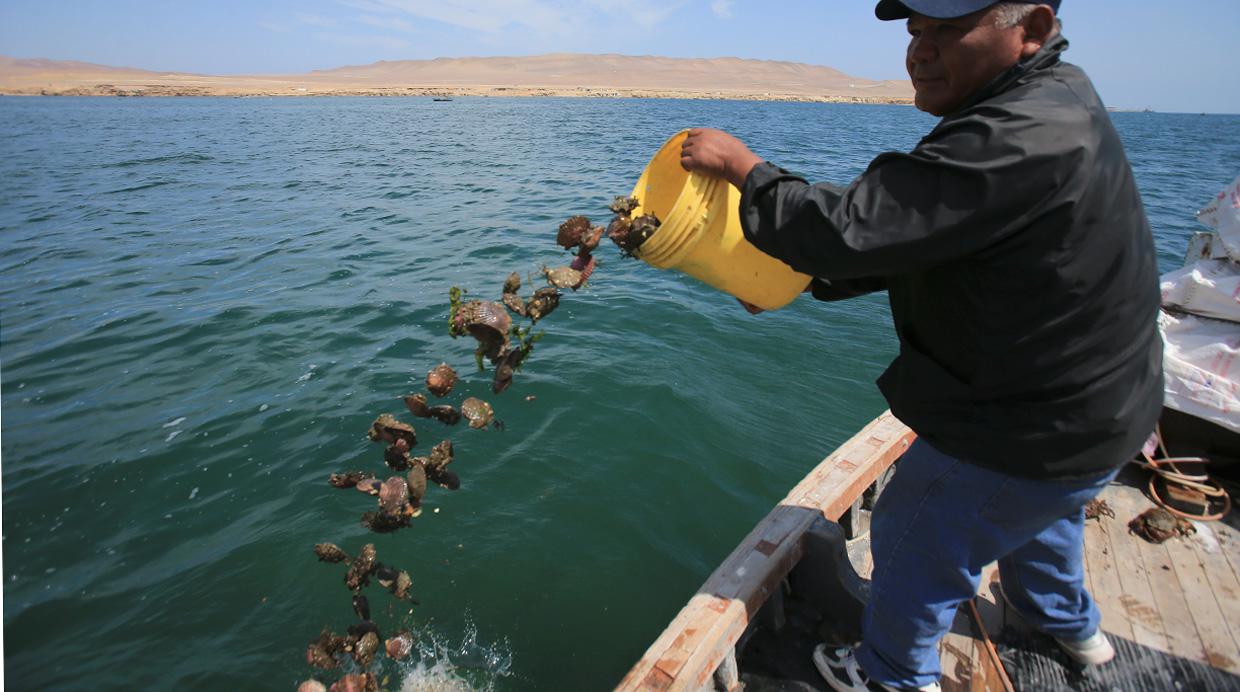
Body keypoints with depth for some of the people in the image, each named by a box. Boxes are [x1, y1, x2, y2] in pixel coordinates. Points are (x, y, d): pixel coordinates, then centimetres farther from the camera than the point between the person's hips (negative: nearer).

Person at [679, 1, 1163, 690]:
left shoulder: (1025, 139, -32)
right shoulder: (1046, 103, 2)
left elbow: (851, 228, -35)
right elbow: (910, 238, 5)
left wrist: (741, 163, -20)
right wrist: (799, 282, 2)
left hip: (1029, 433, -10)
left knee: (914, 540, 11)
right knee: (1035, 516, 35)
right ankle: (1072, 625, 65)